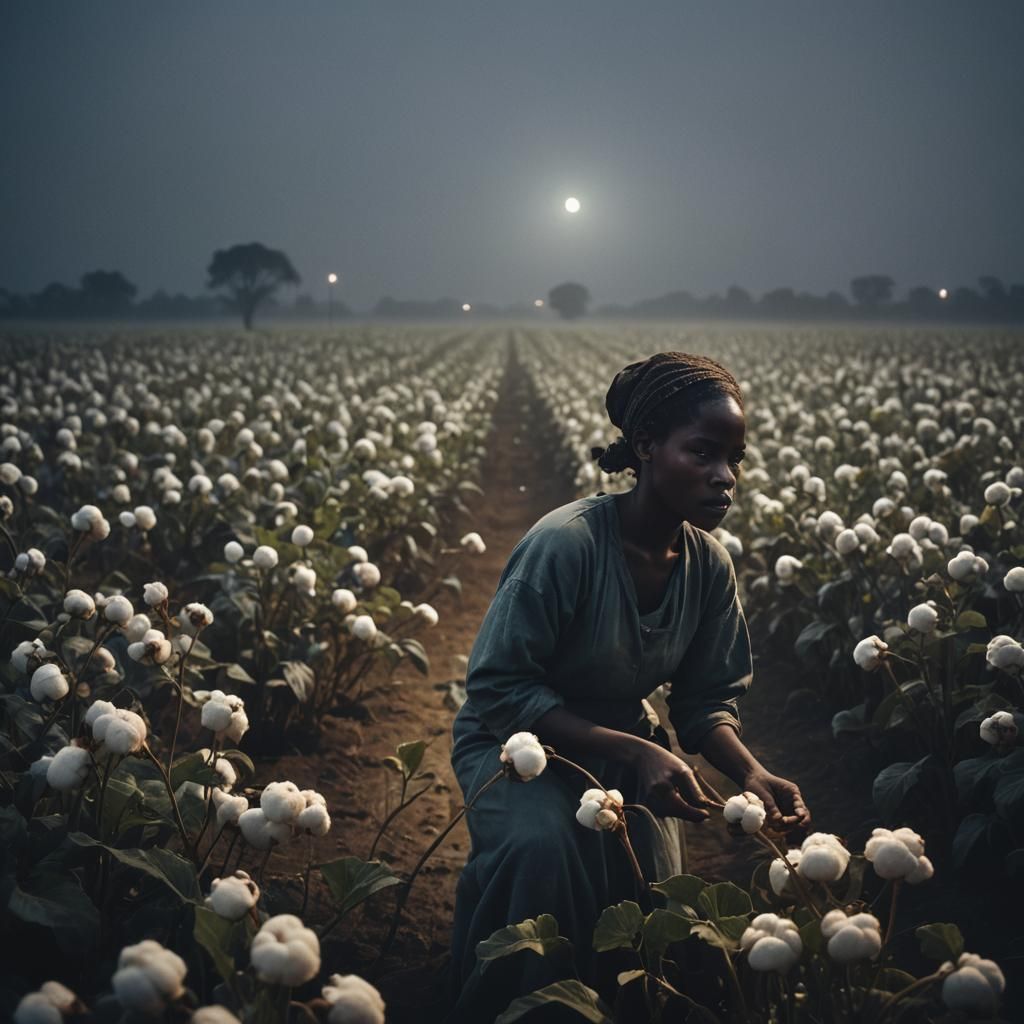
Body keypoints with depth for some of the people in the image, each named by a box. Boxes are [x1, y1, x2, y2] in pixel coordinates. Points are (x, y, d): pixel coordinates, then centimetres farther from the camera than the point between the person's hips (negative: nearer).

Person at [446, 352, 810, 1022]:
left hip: (623, 744, 5)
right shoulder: (567, 542, -29)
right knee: (542, 848, -34)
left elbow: (707, 701, -1)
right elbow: (500, 693, -25)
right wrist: (635, 752, -33)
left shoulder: (709, 564, -10)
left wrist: (750, 771, -23)